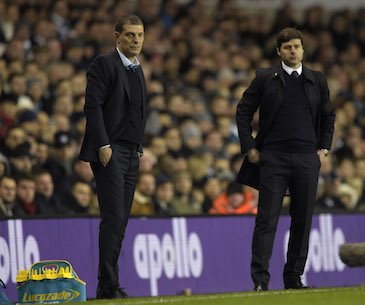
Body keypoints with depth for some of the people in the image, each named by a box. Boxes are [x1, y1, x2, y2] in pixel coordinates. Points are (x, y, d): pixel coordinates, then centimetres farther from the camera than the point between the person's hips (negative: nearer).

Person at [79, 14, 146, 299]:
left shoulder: (138, 70, 19)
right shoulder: (104, 64, -5)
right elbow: (93, 105, -12)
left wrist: (139, 147, 15)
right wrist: (103, 145, -18)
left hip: (132, 154, 8)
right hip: (110, 152, -8)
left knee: (121, 222, 5)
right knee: (113, 220, -12)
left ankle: (111, 285, 7)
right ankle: (108, 287, -10)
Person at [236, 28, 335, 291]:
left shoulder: (317, 80, 10)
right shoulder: (265, 78, 3)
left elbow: (329, 116, 21)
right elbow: (243, 111, 7)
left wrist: (324, 148, 11)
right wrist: (249, 147, 0)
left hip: (307, 159, 3)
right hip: (273, 158, -3)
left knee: (303, 220, 5)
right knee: (267, 220, -7)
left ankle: (294, 277, 14)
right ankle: (260, 279, -7)